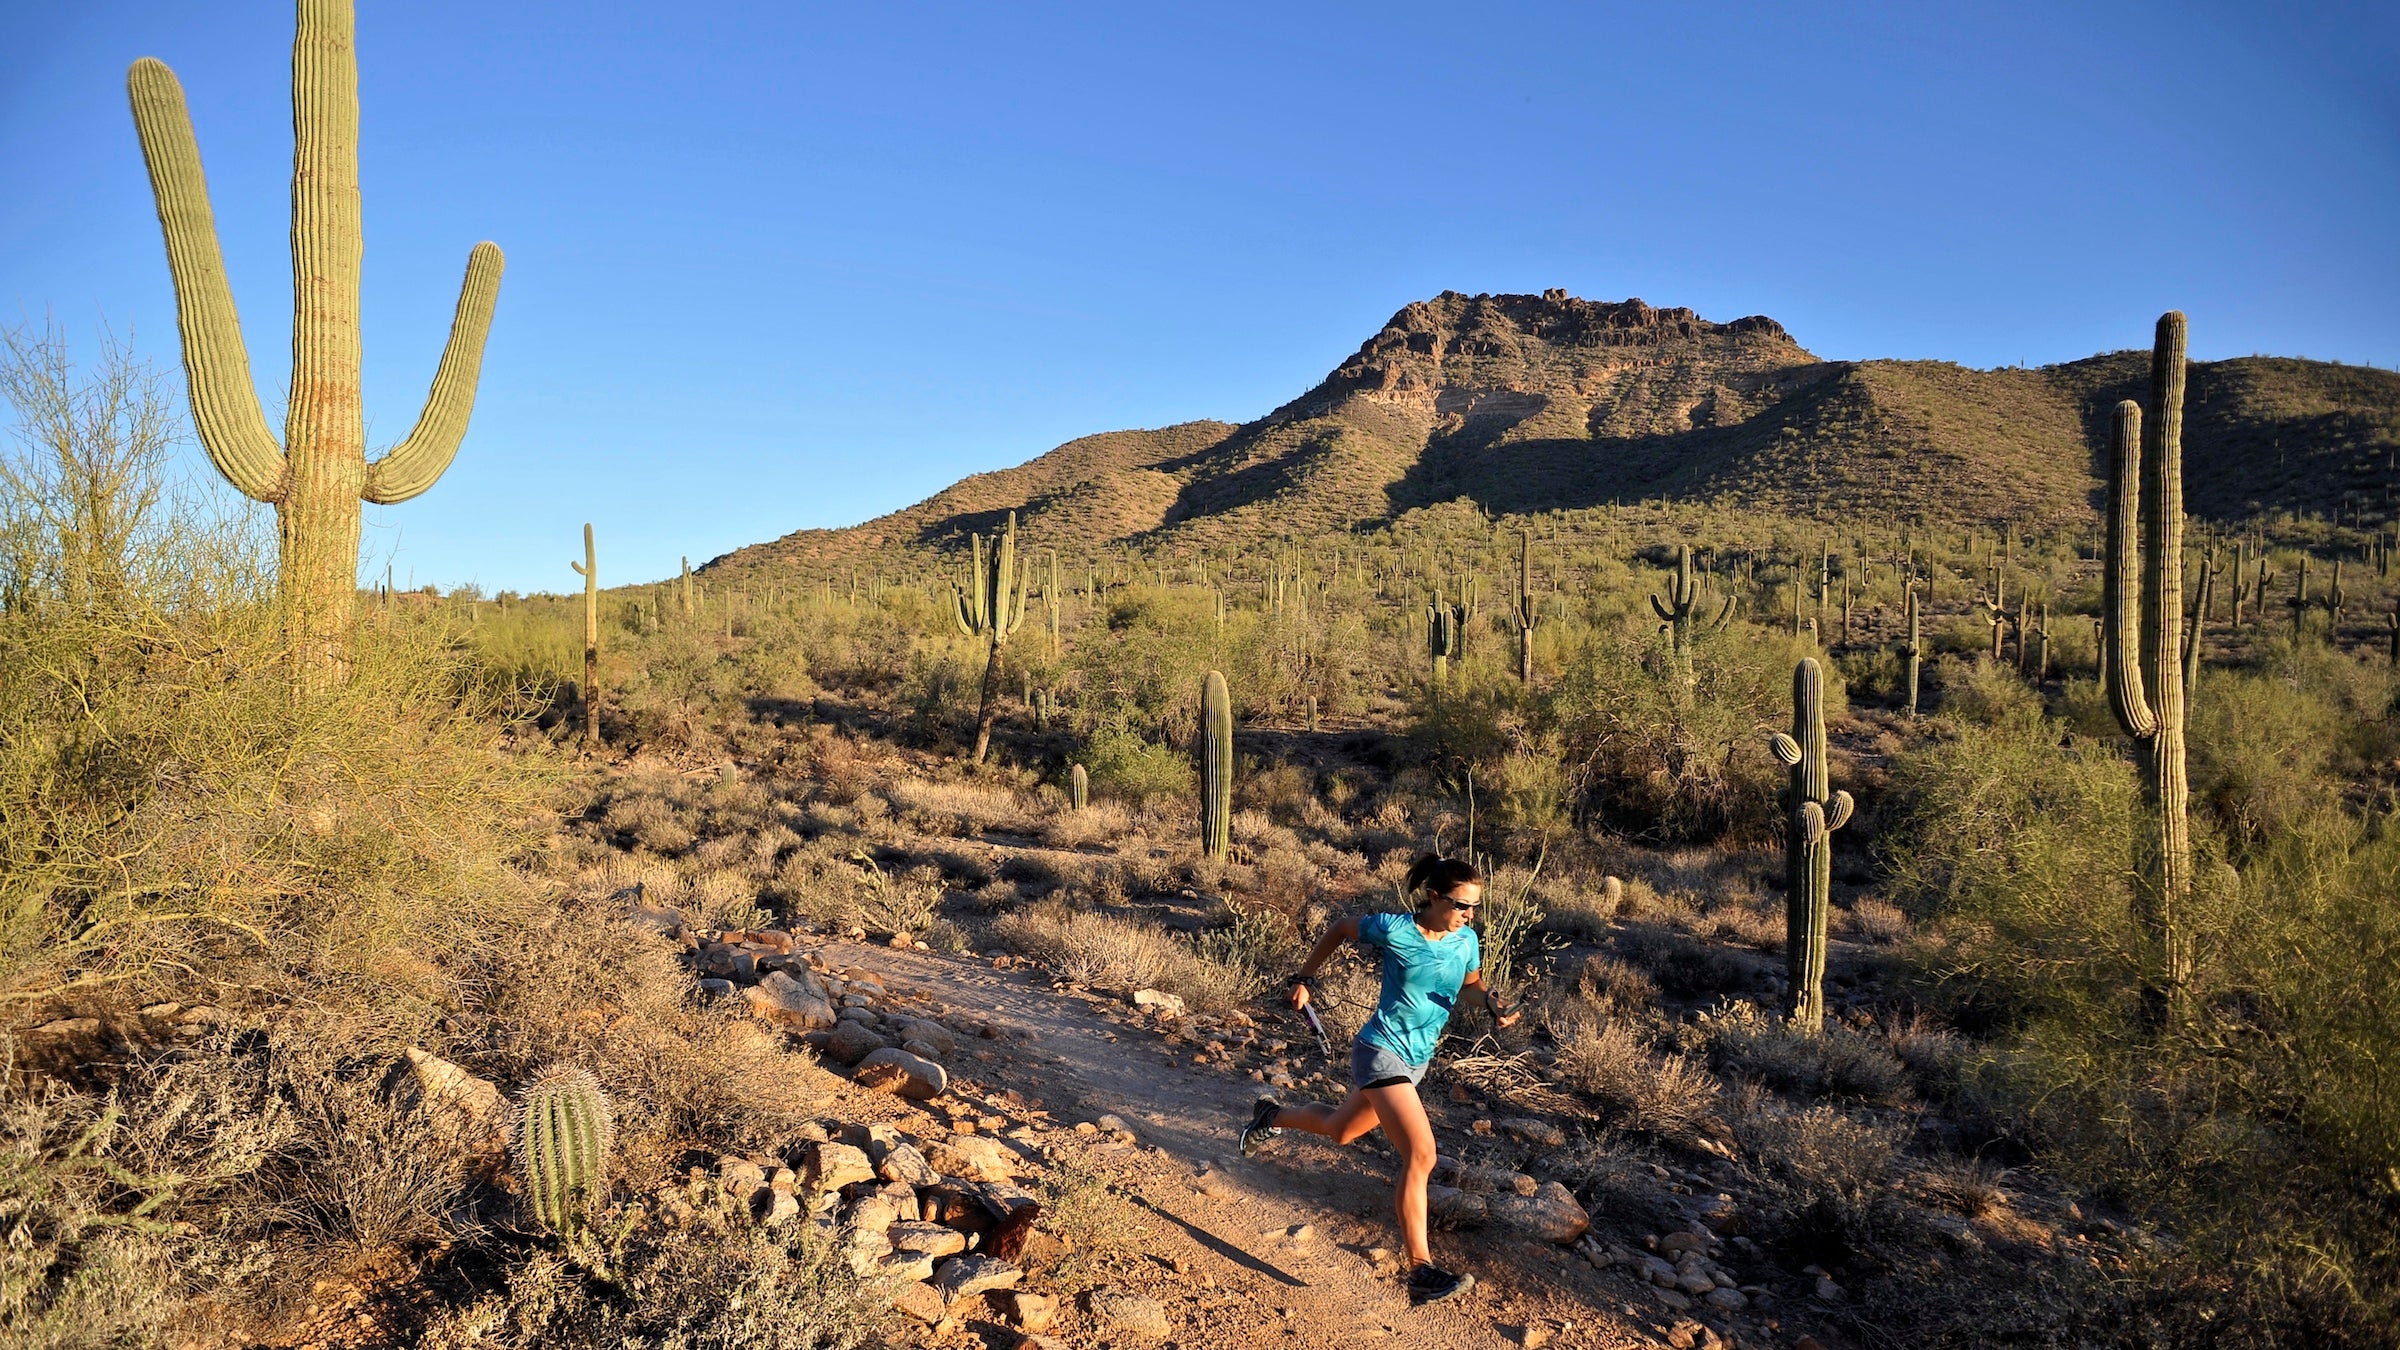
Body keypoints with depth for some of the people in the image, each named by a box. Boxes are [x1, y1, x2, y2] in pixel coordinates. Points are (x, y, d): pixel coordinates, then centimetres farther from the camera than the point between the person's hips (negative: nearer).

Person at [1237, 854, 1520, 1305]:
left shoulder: (1466, 940, -3)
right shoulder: (1395, 930, -19)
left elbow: (1472, 981, 16)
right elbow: (1341, 930, -2)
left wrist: (1495, 1005, -7)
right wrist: (1304, 979, 3)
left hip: (1417, 1060, 7)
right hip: (1380, 1051, -7)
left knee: (1341, 1130, 25)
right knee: (1421, 1153, -21)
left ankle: (1273, 1116, 52)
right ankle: (1421, 1270, -15)